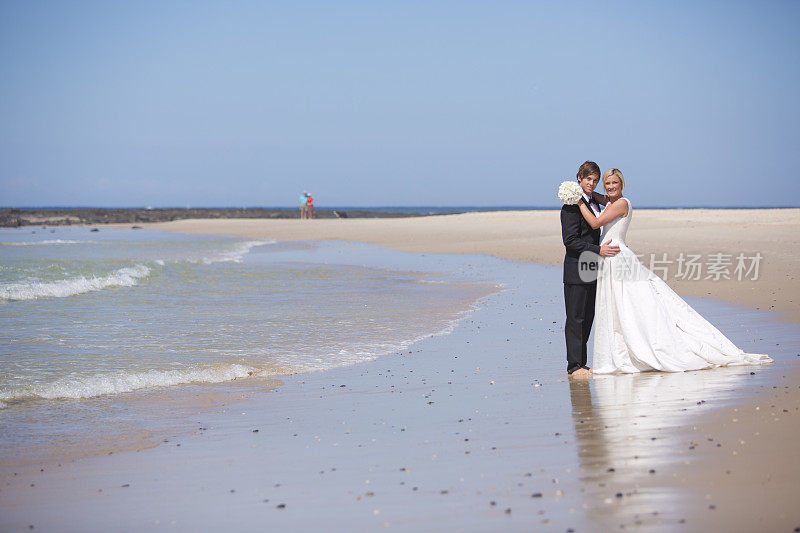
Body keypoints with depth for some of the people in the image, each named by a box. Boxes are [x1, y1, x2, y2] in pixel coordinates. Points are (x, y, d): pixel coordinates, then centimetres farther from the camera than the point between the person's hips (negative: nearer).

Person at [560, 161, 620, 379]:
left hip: (592, 269, 8)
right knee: (575, 319, -5)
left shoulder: (595, 202, 15)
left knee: (587, 318, 10)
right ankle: (574, 365, -2)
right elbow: (570, 241, -18)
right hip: (576, 271, -8)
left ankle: (581, 363, 16)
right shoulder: (572, 206, -12)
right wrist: (599, 250, -22)